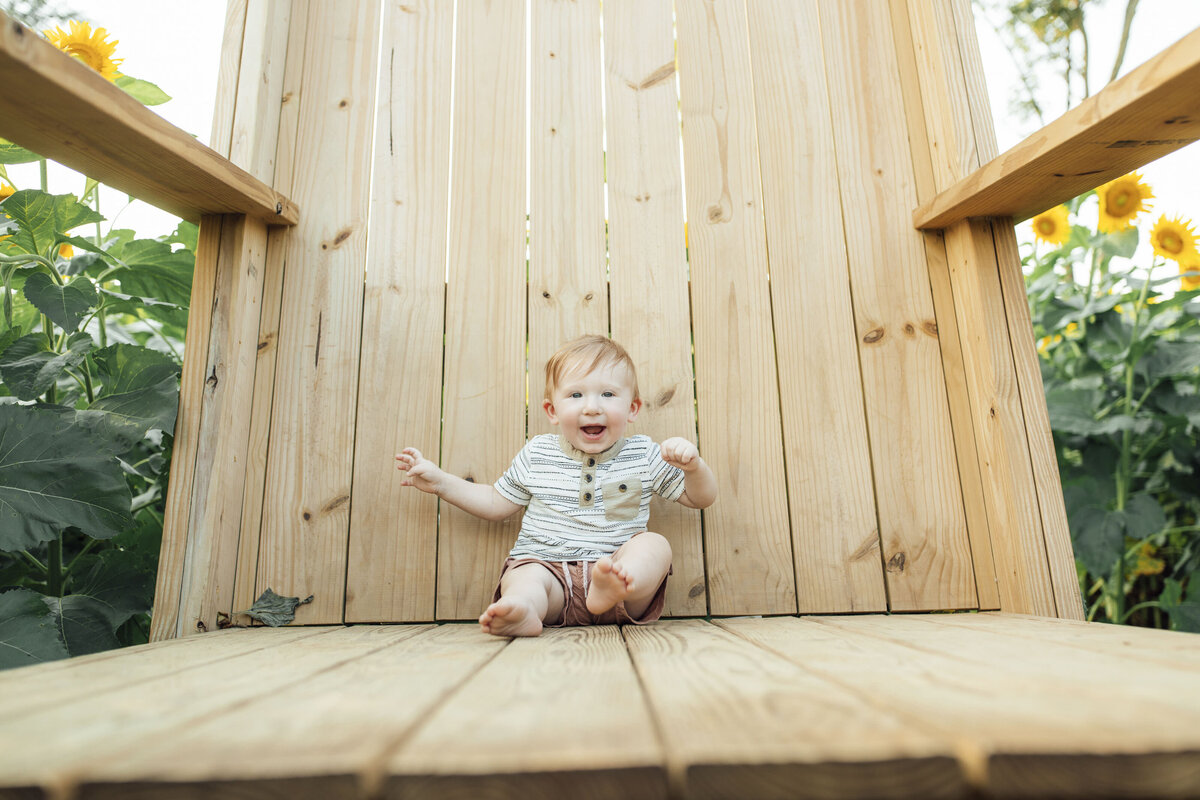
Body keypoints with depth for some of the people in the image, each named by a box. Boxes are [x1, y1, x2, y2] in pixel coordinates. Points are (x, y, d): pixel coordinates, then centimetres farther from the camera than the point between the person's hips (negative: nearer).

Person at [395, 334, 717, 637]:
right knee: (524, 577, -30)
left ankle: (615, 585, -55)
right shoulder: (536, 454, 11)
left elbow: (700, 498, 12)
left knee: (655, 545, -27)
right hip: (546, 565, 0)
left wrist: (693, 465, -10)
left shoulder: (644, 454, 8)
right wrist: (440, 481, 14)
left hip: (617, 559, 0)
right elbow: (495, 504, 22)